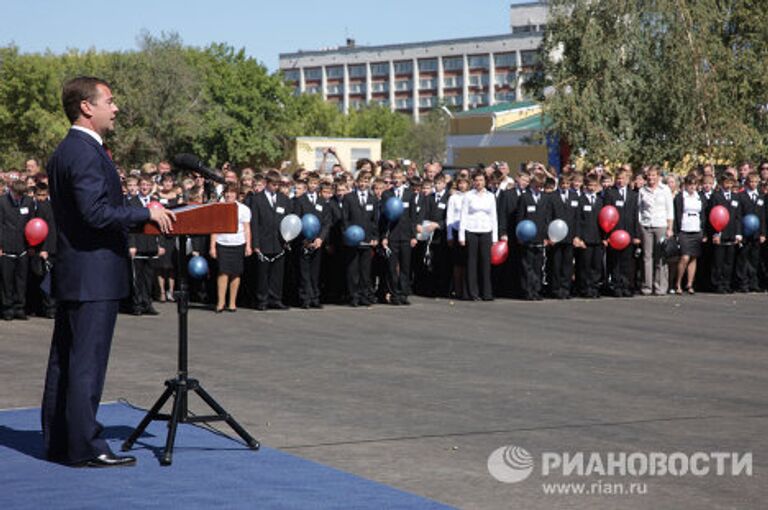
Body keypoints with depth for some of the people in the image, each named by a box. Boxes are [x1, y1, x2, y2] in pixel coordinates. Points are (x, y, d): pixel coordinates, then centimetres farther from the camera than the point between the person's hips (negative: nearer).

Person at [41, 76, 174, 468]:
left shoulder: (64, 152, 16)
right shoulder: (86, 153, -16)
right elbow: (96, 212, -24)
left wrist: (140, 217, 17)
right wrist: (147, 213, -14)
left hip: (71, 274, 11)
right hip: (93, 276, -11)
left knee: (64, 360, 13)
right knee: (87, 362, -6)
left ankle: (58, 442, 19)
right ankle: (84, 448, -3)